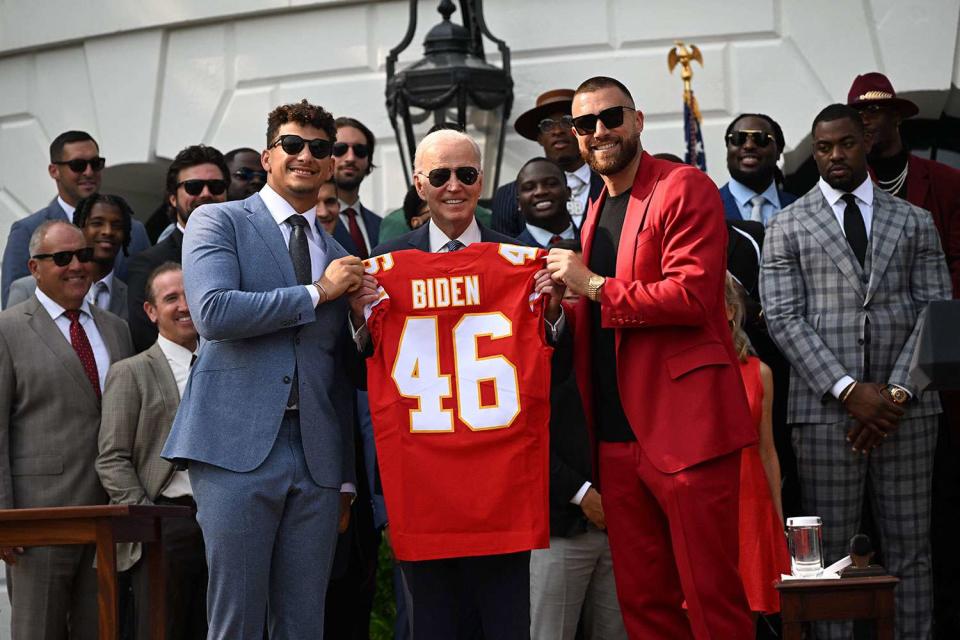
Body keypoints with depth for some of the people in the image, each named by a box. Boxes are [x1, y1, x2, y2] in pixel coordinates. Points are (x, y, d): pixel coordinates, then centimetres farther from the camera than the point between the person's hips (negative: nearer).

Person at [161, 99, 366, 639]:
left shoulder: (337, 255, 20)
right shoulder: (219, 221, 5)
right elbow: (213, 312, -13)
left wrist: (346, 477, 19)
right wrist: (317, 292, -6)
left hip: (317, 456, 5)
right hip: (238, 447, -5)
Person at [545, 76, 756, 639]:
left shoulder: (685, 188, -5)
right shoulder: (597, 211, 20)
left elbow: (692, 295, -17)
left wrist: (594, 287, -11)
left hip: (685, 428, -8)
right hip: (618, 435, 8)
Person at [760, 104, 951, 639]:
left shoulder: (914, 222, 13)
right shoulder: (788, 227, 8)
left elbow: (936, 310, 6)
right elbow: (783, 318, -1)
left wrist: (898, 392, -7)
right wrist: (849, 390, -11)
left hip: (905, 408, 2)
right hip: (826, 408, -1)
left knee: (910, 545, 3)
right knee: (831, 548, -1)